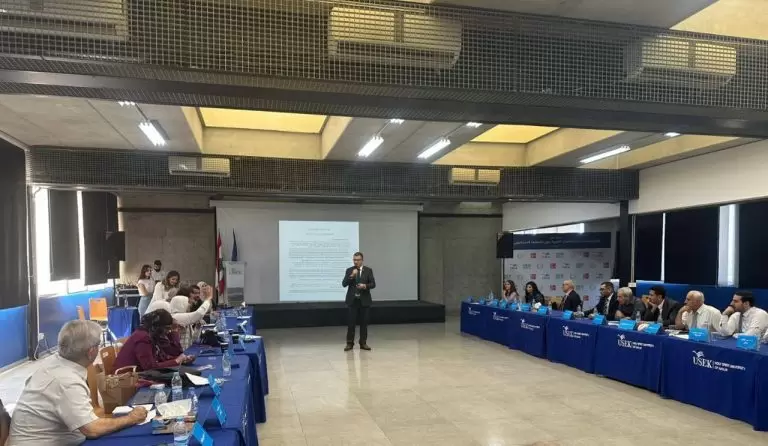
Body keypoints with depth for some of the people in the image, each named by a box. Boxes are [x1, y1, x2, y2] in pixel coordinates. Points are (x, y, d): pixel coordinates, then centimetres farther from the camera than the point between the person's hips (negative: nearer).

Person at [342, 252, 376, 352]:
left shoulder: (368, 270, 4)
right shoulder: (349, 270, 4)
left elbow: (373, 284, -1)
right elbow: (344, 284, -5)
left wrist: (365, 286, -19)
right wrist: (351, 276, -18)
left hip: (364, 300, 0)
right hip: (352, 300, 0)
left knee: (364, 323, 5)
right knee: (351, 323, 0)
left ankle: (363, 343, 14)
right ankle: (350, 343, 9)